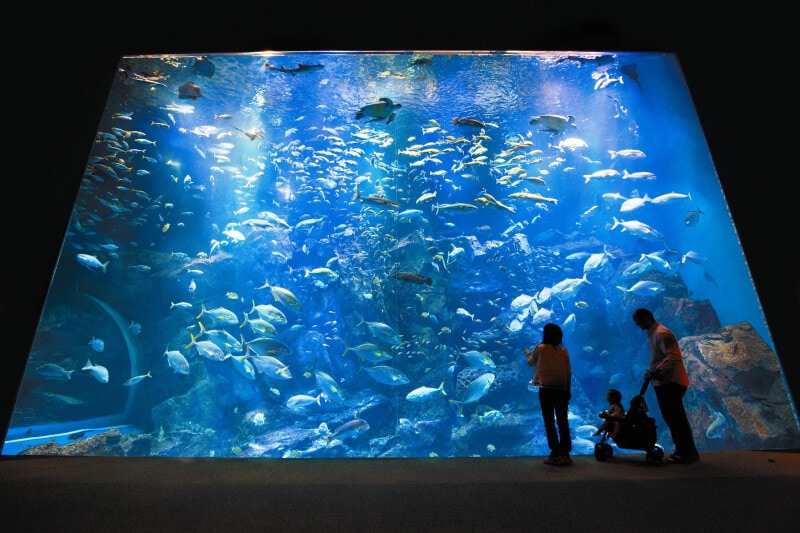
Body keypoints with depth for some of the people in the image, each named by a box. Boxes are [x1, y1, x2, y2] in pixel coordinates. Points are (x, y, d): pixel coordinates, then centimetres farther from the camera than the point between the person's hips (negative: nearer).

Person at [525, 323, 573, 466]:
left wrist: (527, 353, 35)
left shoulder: (539, 349, -3)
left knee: (549, 422, 2)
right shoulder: (564, 351, 5)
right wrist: (569, 389, 15)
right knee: (563, 421, 10)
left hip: (546, 389, -3)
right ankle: (565, 454, 14)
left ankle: (556, 455, 1)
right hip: (562, 390, 4)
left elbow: (531, 363, 15)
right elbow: (569, 372, 6)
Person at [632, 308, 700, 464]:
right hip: (663, 382, 10)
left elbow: (674, 357, -25)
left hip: (671, 382, -10)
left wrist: (656, 371, -29)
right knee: (671, 418, 15)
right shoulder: (652, 333, 15)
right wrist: (651, 371, 5)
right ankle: (682, 451, 25)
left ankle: (688, 454, 6)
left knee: (676, 418, -3)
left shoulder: (662, 333, -15)